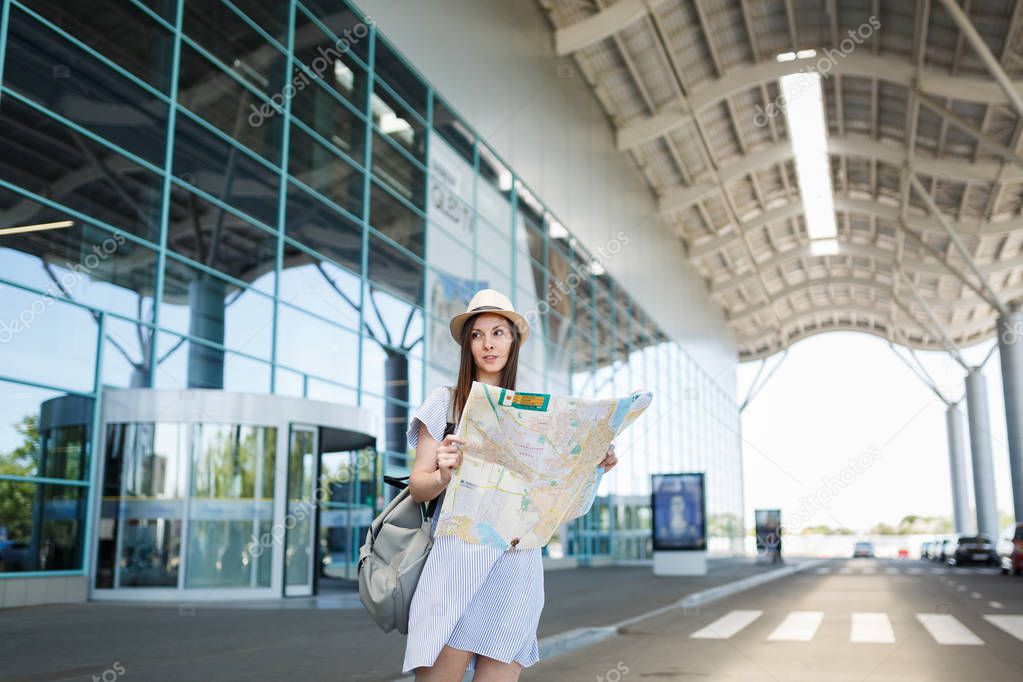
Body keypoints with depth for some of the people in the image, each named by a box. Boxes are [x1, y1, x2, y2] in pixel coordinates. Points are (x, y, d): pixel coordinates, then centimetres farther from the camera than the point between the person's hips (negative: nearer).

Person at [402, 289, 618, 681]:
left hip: (519, 563, 3)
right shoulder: (446, 402, 6)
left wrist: (594, 467, -1)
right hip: (458, 554, -2)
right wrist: (443, 476, -20)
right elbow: (418, 485, 2)